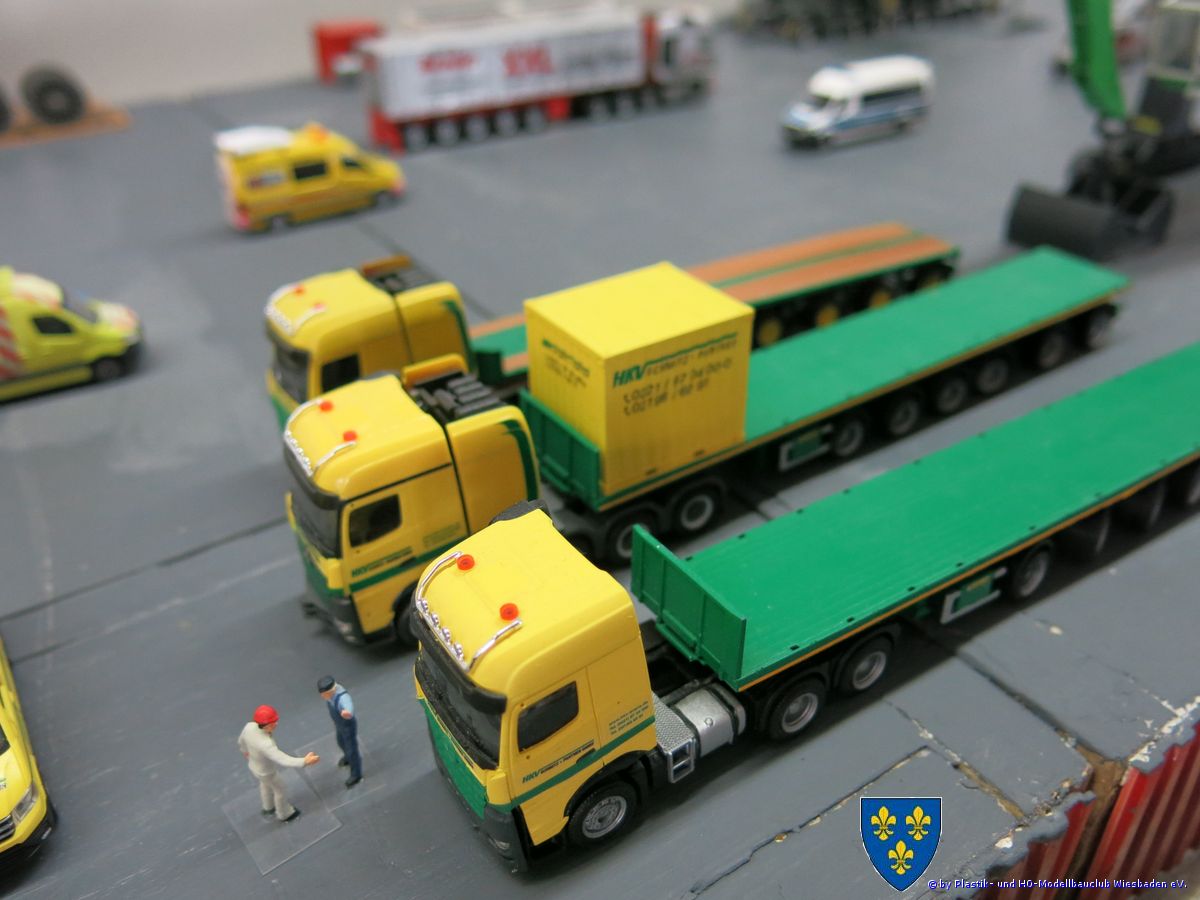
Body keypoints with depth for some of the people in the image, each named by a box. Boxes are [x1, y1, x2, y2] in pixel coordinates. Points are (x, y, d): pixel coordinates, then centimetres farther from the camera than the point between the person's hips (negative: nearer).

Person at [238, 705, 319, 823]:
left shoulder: (249, 726, -26)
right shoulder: (265, 744, -49)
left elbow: (241, 740, -3)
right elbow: (283, 760, -55)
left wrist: (245, 751, 19)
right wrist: (304, 761, -66)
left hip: (254, 766, 7)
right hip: (267, 772, -6)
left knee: (265, 784, 36)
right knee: (279, 790, 23)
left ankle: (268, 807, 64)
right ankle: (284, 814, 51)